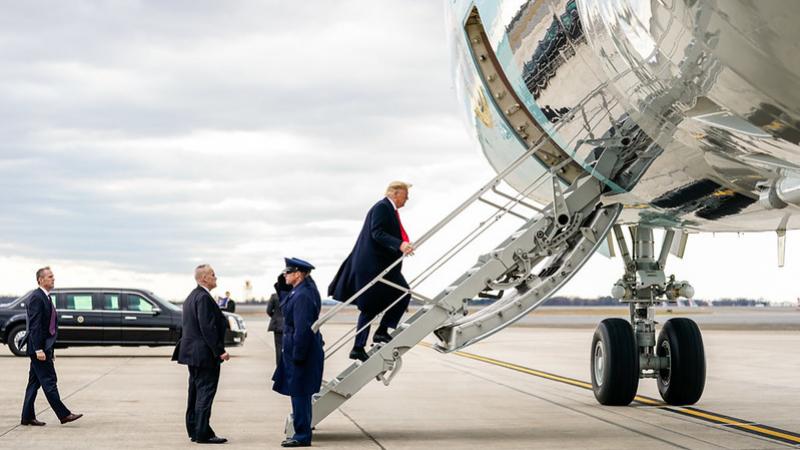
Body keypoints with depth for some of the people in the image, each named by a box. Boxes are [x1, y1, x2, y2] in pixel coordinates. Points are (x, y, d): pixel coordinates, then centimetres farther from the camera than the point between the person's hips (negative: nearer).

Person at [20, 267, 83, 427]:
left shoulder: (46, 298, 17)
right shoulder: (36, 297, -14)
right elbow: (34, 325, -19)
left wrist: (50, 350, 21)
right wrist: (38, 349, -23)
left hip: (45, 347, 10)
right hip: (39, 347, -10)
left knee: (34, 382, 11)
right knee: (49, 381, -6)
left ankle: (28, 417, 15)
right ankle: (63, 414, -5)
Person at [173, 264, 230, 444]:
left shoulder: (191, 297, 15)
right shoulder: (204, 297, -17)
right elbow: (208, 327, -23)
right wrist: (220, 351, -21)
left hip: (192, 353, 11)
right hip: (204, 354, -11)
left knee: (196, 392, 14)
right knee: (205, 392, -7)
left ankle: (194, 431, 19)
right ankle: (202, 433, -5)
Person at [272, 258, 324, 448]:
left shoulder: (302, 296, -20)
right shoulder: (298, 292, 12)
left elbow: (302, 329, -22)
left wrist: (297, 356, -21)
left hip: (302, 351, -10)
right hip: (297, 350, 10)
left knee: (299, 393, -4)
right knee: (299, 394, 15)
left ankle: (302, 436, 2)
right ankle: (302, 433, 22)